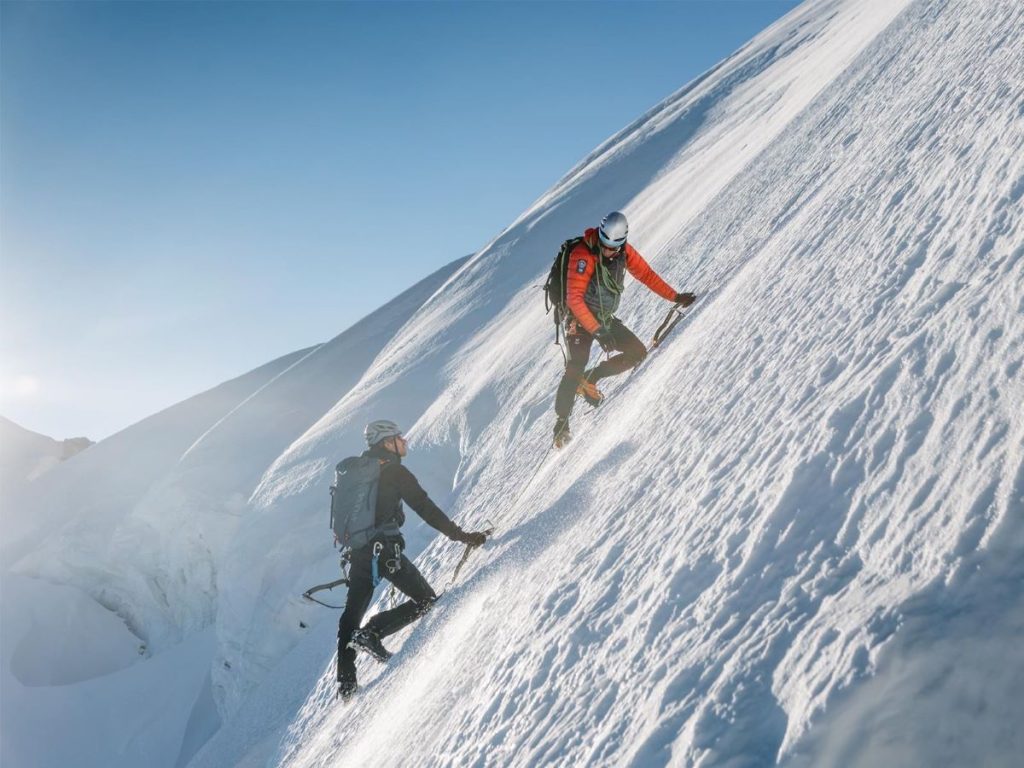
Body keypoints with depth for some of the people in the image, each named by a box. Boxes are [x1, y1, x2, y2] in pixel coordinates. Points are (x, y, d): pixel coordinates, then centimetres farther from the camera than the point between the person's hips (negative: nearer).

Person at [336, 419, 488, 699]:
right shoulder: (394, 471, -6)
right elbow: (425, 508, -12)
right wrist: (460, 535, -10)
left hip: (358, 551, 8)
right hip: (385, 548, -8)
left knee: (352, 614, 15)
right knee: (426, 600, 2)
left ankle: (345, 681, 15)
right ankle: (372, 633, -11)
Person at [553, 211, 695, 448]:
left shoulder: (624, 251, -6)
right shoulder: (583, 255, -25)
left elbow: (646, 275, 5)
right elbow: (575, 299, -29)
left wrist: (675, 297, 2)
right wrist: (596, 330, -33)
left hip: (606, 319, 7)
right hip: (580, 319, -7)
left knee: (638, 353, -1)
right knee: (575, 368, -20)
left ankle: (589, 379, 9)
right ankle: (561, 423, -10)